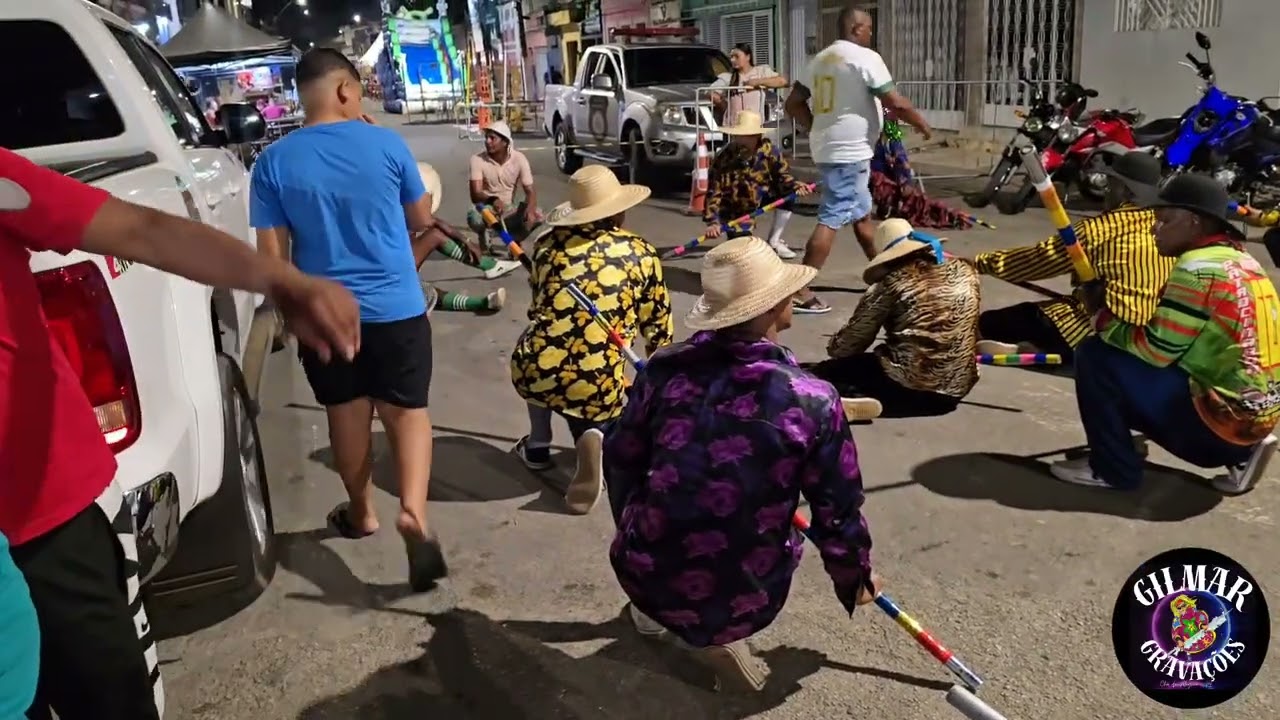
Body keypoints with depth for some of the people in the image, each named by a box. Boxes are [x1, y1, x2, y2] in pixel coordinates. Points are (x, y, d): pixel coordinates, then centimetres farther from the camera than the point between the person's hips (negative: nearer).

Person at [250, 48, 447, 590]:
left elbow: (272, 253, -5)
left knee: (346, 414, 17)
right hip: (397, 306, -1)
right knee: (406, 411, 9)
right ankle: (413, 511, -11)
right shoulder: (386, 144, -8)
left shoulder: (274, 162, -6)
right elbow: (422, 220, 3)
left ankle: (361, 513, 34)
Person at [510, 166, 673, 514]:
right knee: (593, 412, 31)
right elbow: (658, 326, 15)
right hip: (599, 383, -2)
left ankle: (538, 445, 33)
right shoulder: (642, 253, 6)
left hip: (532, 372, 2)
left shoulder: (550, 242, 9)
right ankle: (593, 437, -4)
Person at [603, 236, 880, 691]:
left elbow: (621, 461, 3)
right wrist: (855, 579, 15)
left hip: (645, 578, 1)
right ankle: (717, 634, 19)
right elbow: (838, 513, -6)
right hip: (745, 603, -1)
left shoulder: (665, 369, -11)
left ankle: (652, 611, 41)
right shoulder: (813, 400, -17)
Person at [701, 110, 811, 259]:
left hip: (761, 196, 4)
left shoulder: (768, 151, -18)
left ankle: (774, 242, -4)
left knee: (787, 194, -21)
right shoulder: (723, 159, -26)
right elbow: (714, 192, -25)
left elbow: (782, 174, -9)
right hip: (737, 208, -4)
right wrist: (712, 222, -35)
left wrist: (795, 186, -30)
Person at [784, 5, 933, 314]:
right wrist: (922, 124, 4)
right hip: (849, 151, -10)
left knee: (862, 213, 20)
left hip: (828, 147, 10)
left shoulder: (821, 59, 14)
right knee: (832, 219, -11)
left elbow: (793, 103, 15)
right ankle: (800, 291, -14)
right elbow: (896, 103, -12)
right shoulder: (865, 57, -10)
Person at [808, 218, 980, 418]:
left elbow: (854, 338, -1)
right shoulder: (965, 271, 5)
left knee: (822, 372, 6)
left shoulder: (892, 282, -9)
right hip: (957, 389, 7)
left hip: (907, 386, -7)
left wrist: (834, 347, 21)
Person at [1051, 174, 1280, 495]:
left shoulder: (1198, 268, -16)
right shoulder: (1242, 263, 12)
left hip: (1216, 421, -9)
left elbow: (1155, 350, -15)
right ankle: (1239, 453, 16)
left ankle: (1113, 468, 1)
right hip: (1252, 416, 9)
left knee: (1096, 355, -10)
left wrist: (1103, 318, -1)